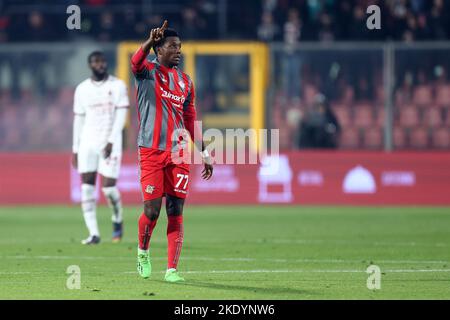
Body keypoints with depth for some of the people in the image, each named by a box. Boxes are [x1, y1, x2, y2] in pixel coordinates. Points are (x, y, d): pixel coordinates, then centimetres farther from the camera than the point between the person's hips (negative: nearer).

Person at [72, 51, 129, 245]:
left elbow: (121, 116, -5)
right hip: (88, 143, 3)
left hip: (109, 142, -3)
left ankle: (117, 220, 21)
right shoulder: (82, 89, 9)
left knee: (108, 187, -9)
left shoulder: (117, 86, 0)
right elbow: (78, 120, 12)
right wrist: (75, 150, 10)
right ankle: (93, 234, -2)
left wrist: (111, 142, -15)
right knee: (86, 188, -6)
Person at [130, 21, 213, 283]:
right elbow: (136, 63, -25)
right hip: (152, 152, -4)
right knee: (152, 210, -5)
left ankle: (172, 269, 0)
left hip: (179, 153, 4)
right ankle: (143, 251, 24)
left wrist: (204, 153, 17)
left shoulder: (185, 81, 15)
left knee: (176, 212, -2)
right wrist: (151, 40, -44)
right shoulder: (148, 71, 1)